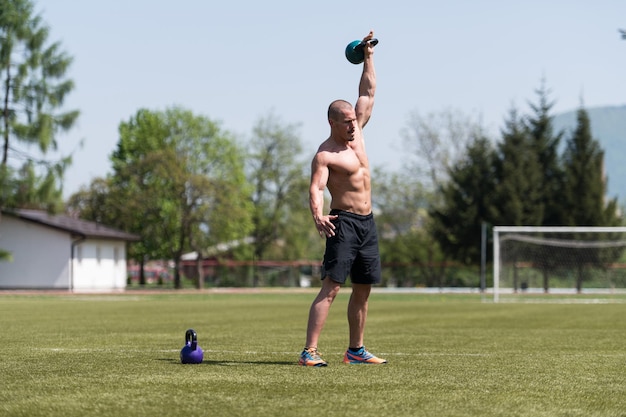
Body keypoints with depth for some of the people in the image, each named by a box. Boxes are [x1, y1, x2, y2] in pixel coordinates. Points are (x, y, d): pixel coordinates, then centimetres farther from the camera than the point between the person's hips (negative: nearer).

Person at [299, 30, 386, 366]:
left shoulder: (356, 133, 11)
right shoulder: (325, 155, -11)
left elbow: (367, 94, 19)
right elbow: (316, 188, -25)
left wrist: (368, 57, 15)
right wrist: (317, 215, -44)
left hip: (367, 222, 8)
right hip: (343, 222, -8)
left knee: (363, 289, 11)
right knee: (331, 287, -16)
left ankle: (355, 350, 20)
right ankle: (309, 351, -21)